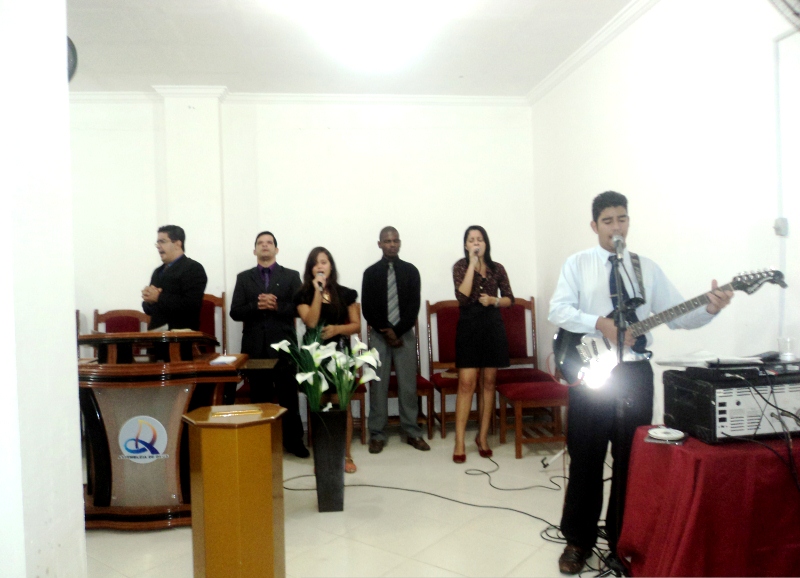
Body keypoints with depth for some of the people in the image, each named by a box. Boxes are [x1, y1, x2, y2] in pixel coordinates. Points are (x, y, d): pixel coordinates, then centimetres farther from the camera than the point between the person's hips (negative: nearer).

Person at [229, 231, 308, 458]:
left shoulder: (291, 276, 6)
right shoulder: (244, 278, 10)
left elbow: (299, 308, -4)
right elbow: (235, 312, 2)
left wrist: (276, 306, -17)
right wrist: (256, 306, -15)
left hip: (283, 345, -1)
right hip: (255, 347, 2)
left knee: (288, 395, 5)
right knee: (259, 397, 9)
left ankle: (293, 440, 15)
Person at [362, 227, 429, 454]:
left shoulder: (410, 271, 6)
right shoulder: (371, 272, 5)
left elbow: (414, 305, -1)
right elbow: (367, 308, 0)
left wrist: (397, 331, -10)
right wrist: (386, 332, -9)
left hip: (405, 335, 0)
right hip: (379, 335, 0)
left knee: (408, 384, 3)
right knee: (378, 385, 1)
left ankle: (412, 432, 13)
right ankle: (377, 434, 9)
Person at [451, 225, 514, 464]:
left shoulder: (497, 268, 5)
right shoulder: (461, 266, -2)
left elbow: (509, 299, 11)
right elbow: (462, 297, -17)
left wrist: (493, 300, -10)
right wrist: (472, 264, -16)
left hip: (493, 326, 3)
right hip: (468, 327, -3)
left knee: (488, 382, 8)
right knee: (466, 383, -7)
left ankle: (482, 436, 20)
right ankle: (459, 442, -1)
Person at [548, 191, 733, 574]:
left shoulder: (647, 268, 9)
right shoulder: (578, 264, 1)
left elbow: (677, 315, 5)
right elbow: (558, 310, -11)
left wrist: (709, 309, -14)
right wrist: (601, 324, -23)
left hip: (635, 373, 3)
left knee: (632, 459, 11)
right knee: (585, 459, 5)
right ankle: (578, 541, 21)